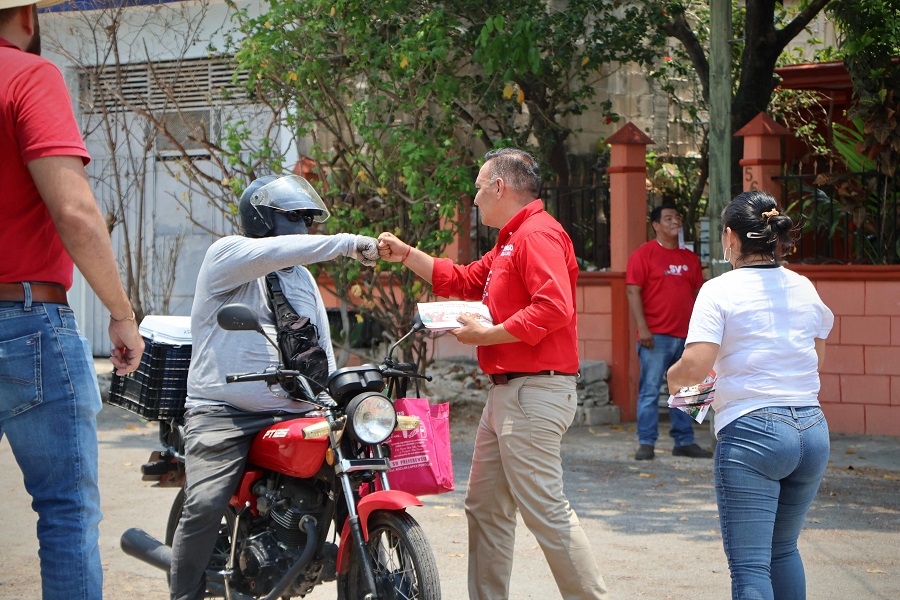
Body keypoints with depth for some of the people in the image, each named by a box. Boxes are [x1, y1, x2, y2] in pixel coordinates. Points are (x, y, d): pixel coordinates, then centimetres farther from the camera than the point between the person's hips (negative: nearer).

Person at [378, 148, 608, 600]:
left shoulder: (538, 234, -14)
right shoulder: (509, 242, 21)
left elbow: (554, 308, -26)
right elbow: (464, 281, 30)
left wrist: (487, 335, -19)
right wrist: (406, 255, 26)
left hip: (533, 394, -11)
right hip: (506, 392, 11)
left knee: (545, 510, -12)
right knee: (485, 507, 14)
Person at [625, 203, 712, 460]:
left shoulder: (690, 258, 15)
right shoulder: (644, 254, -2)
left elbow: (698, 293, 20)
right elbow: (632, 291, -7)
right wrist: (642, 327, -15)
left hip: (686, 337, 6)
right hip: (656, 336, -5)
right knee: (650, 389, -5)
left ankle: (684, 441, 16)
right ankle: (646, 443, -1)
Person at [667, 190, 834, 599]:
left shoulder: (720, 291, -7)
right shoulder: (804, 288, 10)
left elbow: (695, 367, -16)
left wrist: (673, 377, 5)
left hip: (750, 432, -6)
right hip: (812, 430, 6)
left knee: (750, 565, -4)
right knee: (783, 550, 22)